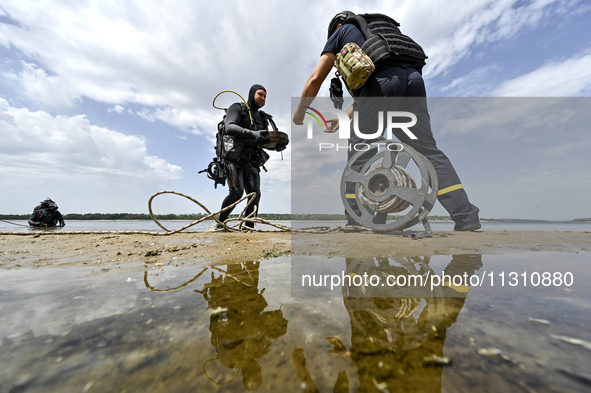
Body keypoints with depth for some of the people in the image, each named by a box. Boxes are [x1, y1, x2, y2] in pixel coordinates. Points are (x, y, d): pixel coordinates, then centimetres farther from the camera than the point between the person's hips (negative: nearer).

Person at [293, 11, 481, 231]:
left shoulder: (342, 30, 27)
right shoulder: (384, 28, 44)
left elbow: (315, 79, 16)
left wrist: (300, 111, 29)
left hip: (381, 79, -6)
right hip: (413, 78, 6)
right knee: (429, 151, 4)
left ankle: (357, 223, -6)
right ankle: (467, 217, 0)